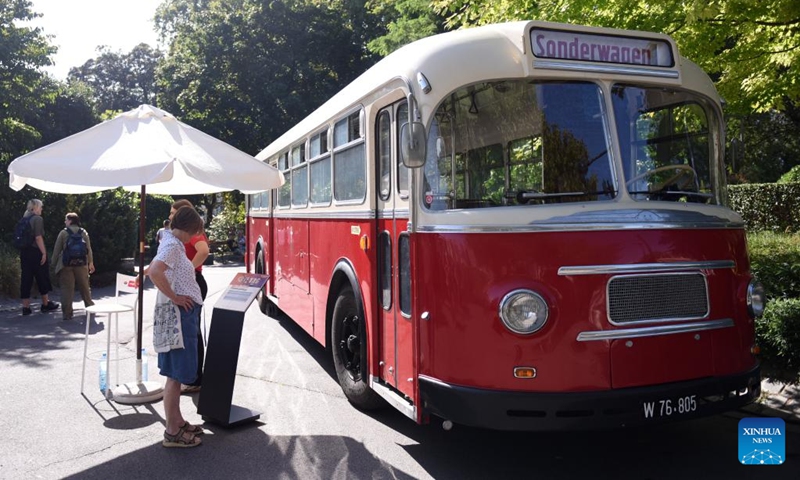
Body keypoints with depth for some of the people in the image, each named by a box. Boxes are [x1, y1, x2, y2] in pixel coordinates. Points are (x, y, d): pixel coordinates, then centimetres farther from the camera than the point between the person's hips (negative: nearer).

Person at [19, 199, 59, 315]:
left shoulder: (24, 219, 12)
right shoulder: (37, 219, -10)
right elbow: (38, 237, -18)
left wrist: (22, 251, 18)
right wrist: (44, 252, -16)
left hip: (24, 251, 7)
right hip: (35, 252, -7)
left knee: (26, 279, 7)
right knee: (42, 278, 6)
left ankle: (25, 307, 7)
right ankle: (46, 304, 15)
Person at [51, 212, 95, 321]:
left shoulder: (63, 233, -3)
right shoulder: (84, 233, 4)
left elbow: (57, 250, -2)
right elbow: (89, 249, 6)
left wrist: (54, 262, 9)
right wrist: (91, 263, 17)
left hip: (66, 265, -2)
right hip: (81, 264, 2)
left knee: (67, 288, -1)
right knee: (85, 287, 13)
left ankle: (67, 313, -4)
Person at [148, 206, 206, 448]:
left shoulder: (173, 243, 13)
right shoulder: (172, 245, -16)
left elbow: (154, 270, 27)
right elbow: (154, 272, -33)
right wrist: (174, 297, -22)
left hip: (185, 313, 10)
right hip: (180, 313, -10)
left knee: (178, 372, 17)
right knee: (176, 373, -2)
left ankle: (178, 422, 28)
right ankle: (172, 432, 6)